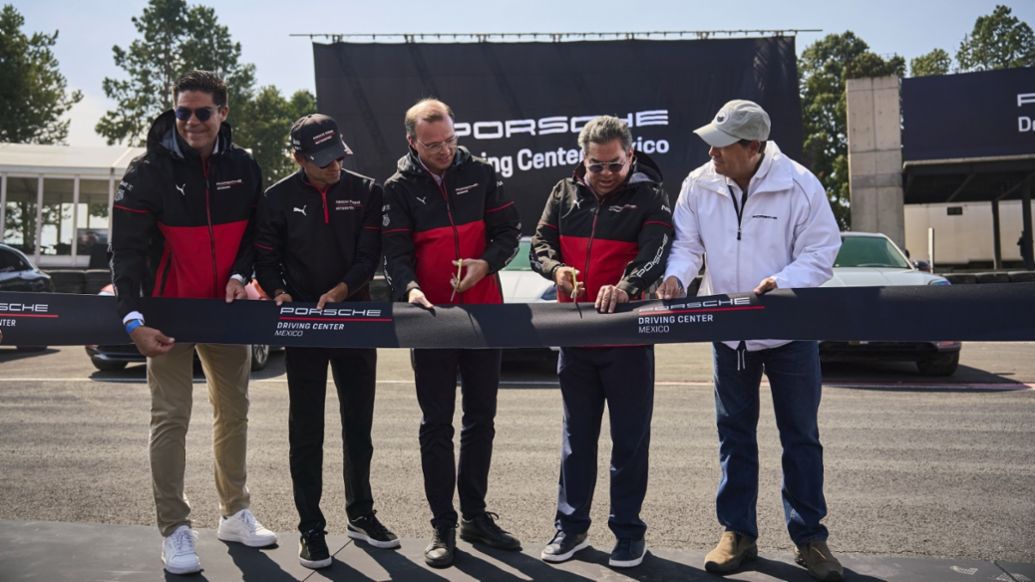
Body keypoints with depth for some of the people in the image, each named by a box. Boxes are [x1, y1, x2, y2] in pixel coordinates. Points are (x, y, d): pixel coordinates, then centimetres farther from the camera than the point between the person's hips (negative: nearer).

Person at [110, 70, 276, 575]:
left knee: (233, 408, 10)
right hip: (170, 309, -4)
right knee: (170, 416, -3)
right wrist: (133, 319, -26)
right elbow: (127, 249, -15)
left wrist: (240, 274, -8)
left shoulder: (244, 168, -1)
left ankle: (235, 513, 25)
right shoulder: (149, 170, -11)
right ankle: (175, 530, 8)